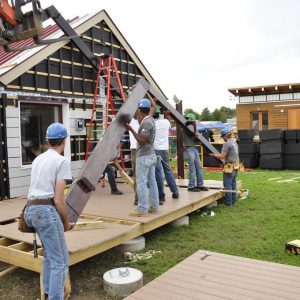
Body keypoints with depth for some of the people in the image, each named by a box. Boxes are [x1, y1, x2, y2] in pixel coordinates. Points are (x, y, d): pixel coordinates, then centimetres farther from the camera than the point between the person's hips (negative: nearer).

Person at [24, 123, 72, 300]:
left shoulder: (38, 159, 17)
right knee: (60, 260, 1)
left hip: (31, 209, 9)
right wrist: (66, 221, 3)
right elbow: (58, 200, -13)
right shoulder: (62, 161, -8)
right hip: (46, 211, -9)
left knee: (49, 253, 26)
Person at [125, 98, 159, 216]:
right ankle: (154, 207, 16)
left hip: (144, 156, -10)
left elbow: (142, 140, -21)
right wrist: (138, 115, 24)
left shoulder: (146, 123, -17)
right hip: (151, 155, 10)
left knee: (141, 182, -6)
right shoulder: (150, 119, 11)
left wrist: (131, 129, -19)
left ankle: (142, 209, -3)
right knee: (152, 182, 11)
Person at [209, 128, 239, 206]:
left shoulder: (227, 144, -16)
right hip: (235, 166, 9)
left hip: (230, 167, -9)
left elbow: (222, 156, -17)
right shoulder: (235, 143, 14)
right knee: (233, 184, 15)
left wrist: (213, 155, -4)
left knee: (228, 185, -2)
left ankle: (228, 202, 3)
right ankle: (233, 201, 21)